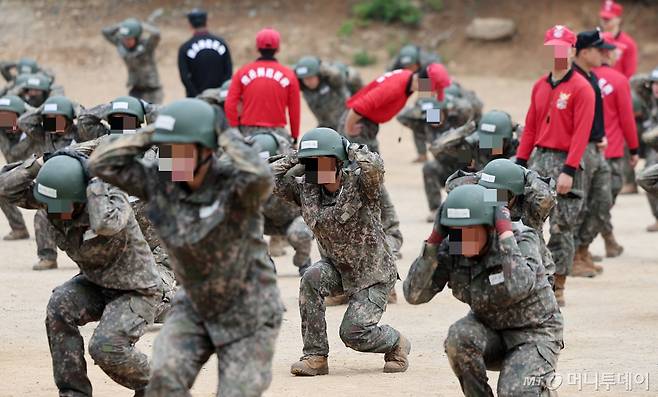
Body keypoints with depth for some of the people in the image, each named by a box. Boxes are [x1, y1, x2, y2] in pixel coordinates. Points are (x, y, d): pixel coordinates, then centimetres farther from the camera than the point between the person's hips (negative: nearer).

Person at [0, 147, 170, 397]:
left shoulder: (111, 196, -28)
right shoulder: (55, 198, -11)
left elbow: (106, 224, -52)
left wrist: (94, 177, -40)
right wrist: (41, 163, -25)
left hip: (137, 290, -6)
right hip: (96, 283, 6)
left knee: (104, 347, -24)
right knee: (60, 306, -22)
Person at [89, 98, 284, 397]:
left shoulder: (235, 182, -25)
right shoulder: (159, 181, -10)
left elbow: (260, 176, -48)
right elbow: (102, 163, -11)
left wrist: (227, 137, -31)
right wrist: (152, 134, -15)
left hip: (248, 313, -4)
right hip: (195, 308, 4)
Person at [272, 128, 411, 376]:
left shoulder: (359, 184, -21)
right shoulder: (307, 189, -5)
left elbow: (373, 166, -43)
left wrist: (351, 148, -26)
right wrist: (296, 159, -11)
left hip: (374, 274, -5)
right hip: (337, 269, 5)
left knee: (353, 332, -15)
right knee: (312, 278, -26)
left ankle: (396, 345, 20)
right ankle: (315, 356, -17)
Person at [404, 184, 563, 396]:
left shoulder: (521, 240, -25)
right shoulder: (451, 250, -14)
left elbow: (517, 287, -45)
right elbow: (414, 294, -21)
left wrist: (504, 230, -40)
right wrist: (435, 238, -27)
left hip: (532, 332, -4)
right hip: (488, 327, 4)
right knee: (459, 338, -29)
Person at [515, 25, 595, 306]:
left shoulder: (581, 88, -8)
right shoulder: (540, 86, 13)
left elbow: (581, 133, -14)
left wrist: (569, 171, -20)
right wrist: (520, 162, 8)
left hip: (565, 162, -6)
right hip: (539, 159, 6)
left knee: (561, 228, -2)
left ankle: (558, 289, 6)